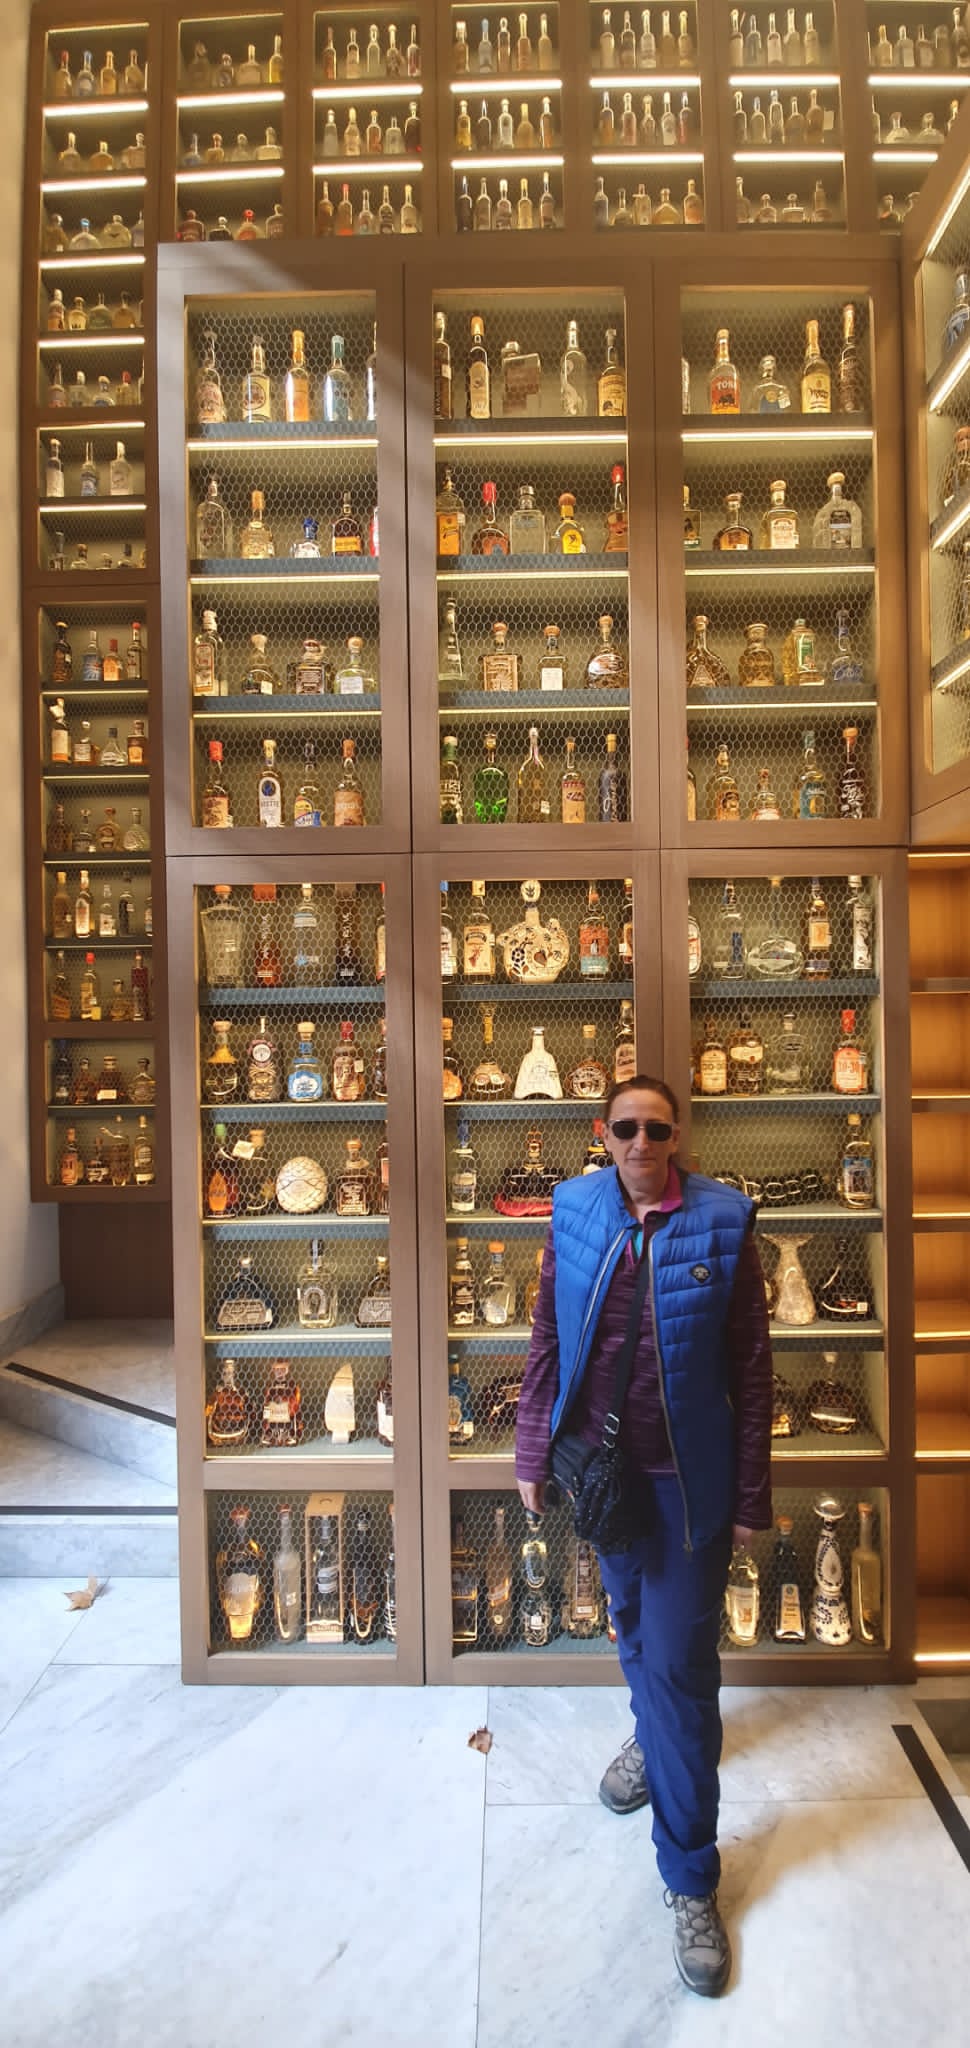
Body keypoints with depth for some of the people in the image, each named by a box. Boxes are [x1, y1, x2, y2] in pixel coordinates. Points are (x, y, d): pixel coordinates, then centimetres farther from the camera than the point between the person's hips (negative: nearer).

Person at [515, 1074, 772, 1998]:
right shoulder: (575, 1215, -7)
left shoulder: (720, 1224, -13)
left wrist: (750, 1495, -4)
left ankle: (690, 1878, 26)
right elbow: (546, 1343, 1)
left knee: (681, 1668, 5)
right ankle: (650, 1734, 56)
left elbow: (751, 1367, -7)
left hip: (687, 1478, -3)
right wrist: (533, 1454, 2)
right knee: (630, 1619, 25)